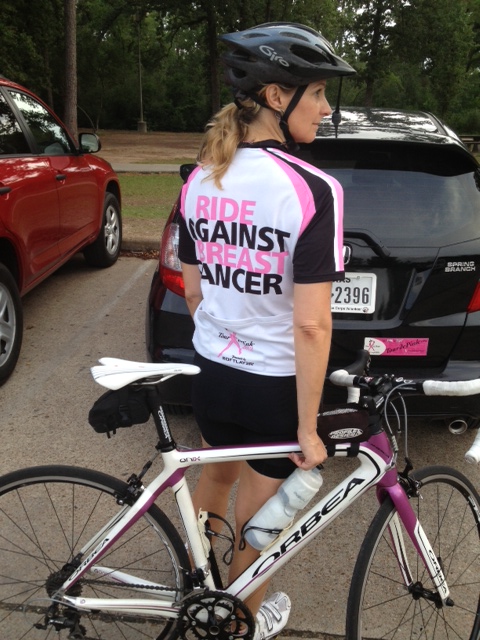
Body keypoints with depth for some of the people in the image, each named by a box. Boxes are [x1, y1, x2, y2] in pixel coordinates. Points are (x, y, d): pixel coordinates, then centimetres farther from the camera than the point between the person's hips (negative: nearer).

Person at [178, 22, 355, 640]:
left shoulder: (200, 179, -3)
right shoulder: (312, 190, -22)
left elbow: (192, 291, 4)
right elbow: (311, 325, -23)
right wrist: (308, 428, -15)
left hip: (211, 373, 6)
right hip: (276, 386, -5)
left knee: (216, 475, 31)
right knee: (258, 508, 18)